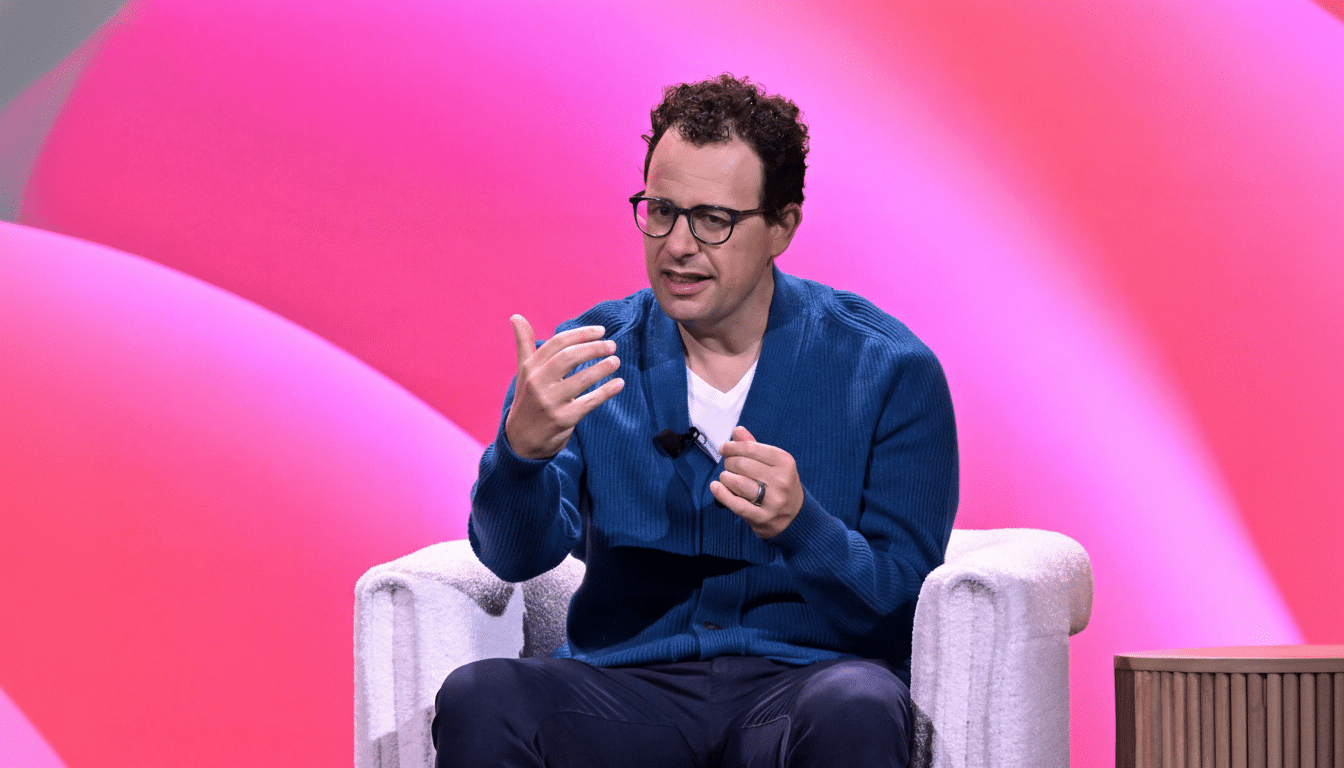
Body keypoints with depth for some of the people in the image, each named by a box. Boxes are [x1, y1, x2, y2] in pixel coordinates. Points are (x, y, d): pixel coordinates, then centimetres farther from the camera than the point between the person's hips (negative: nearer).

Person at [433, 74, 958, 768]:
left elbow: (902, 601, -1)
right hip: (628, 680, 2)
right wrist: (522, 448, -28)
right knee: (476, 700, -28)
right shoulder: (585, 359, 8)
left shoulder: (887, 370, 2)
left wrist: (798, 525, -21)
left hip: (802, 677, -2)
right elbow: (518, 554, -6)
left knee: (853, 710, -37)